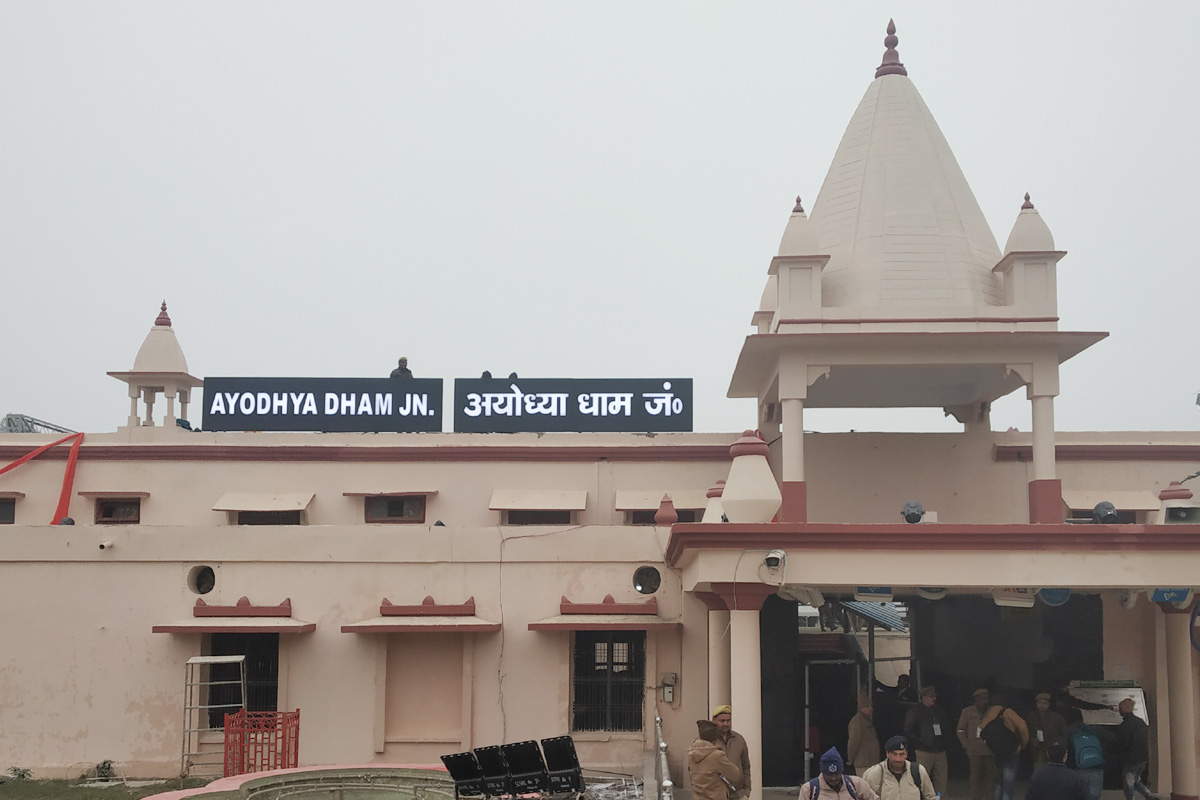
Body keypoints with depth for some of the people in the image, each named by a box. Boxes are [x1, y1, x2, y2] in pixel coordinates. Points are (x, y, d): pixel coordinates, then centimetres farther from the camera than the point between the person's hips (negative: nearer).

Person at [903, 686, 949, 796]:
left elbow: (947, 728, 25)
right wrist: (919, 742, -9)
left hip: (940, 751, 5)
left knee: (941, 781, 1)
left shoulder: (939, 711, 15)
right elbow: (908, 732, -4)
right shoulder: (915, 713, 0)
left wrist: (942, 739, 10)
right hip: (924, 752, -5)